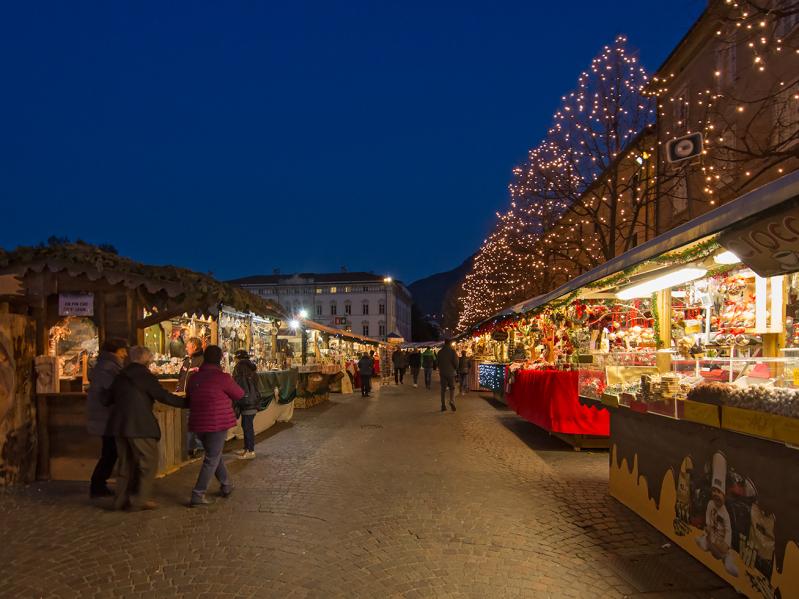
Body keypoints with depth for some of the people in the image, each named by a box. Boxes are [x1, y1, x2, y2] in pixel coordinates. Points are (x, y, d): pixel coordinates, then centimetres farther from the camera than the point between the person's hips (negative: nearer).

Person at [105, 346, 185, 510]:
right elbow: (163, 396, -13)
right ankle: (143, 498, -1)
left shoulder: (121, 375, 14)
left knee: (126, 463, 16)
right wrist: (185, 402, -7)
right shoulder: (144, 375, -9)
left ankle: (121, 500, 18)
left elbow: (111, 398, 21)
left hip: (119, 424, 8)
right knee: (149, 460, 1)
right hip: (139, 425, -8)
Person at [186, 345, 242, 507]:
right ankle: (198, 495, 1)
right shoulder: (222, 377, -15)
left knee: (214, 454, 22)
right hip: (217, 424, -6)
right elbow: (240, 394, -3)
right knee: (212, 459, 3)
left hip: (198, 424, 7)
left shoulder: (194, 377, 3)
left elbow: (188, 400, 14)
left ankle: (226, 486, 33)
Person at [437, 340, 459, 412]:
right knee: (452, 388, 7)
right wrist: (455, 369, 8)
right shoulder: (452, 351, -8)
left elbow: (438, 362, 6)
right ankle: (452, 401, -16)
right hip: (451, 372, -2)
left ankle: (443, 405, 6)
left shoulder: (440, 352, 2)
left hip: (442, 372, 2)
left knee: (443, 389, 8)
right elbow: (455, 362, -10)